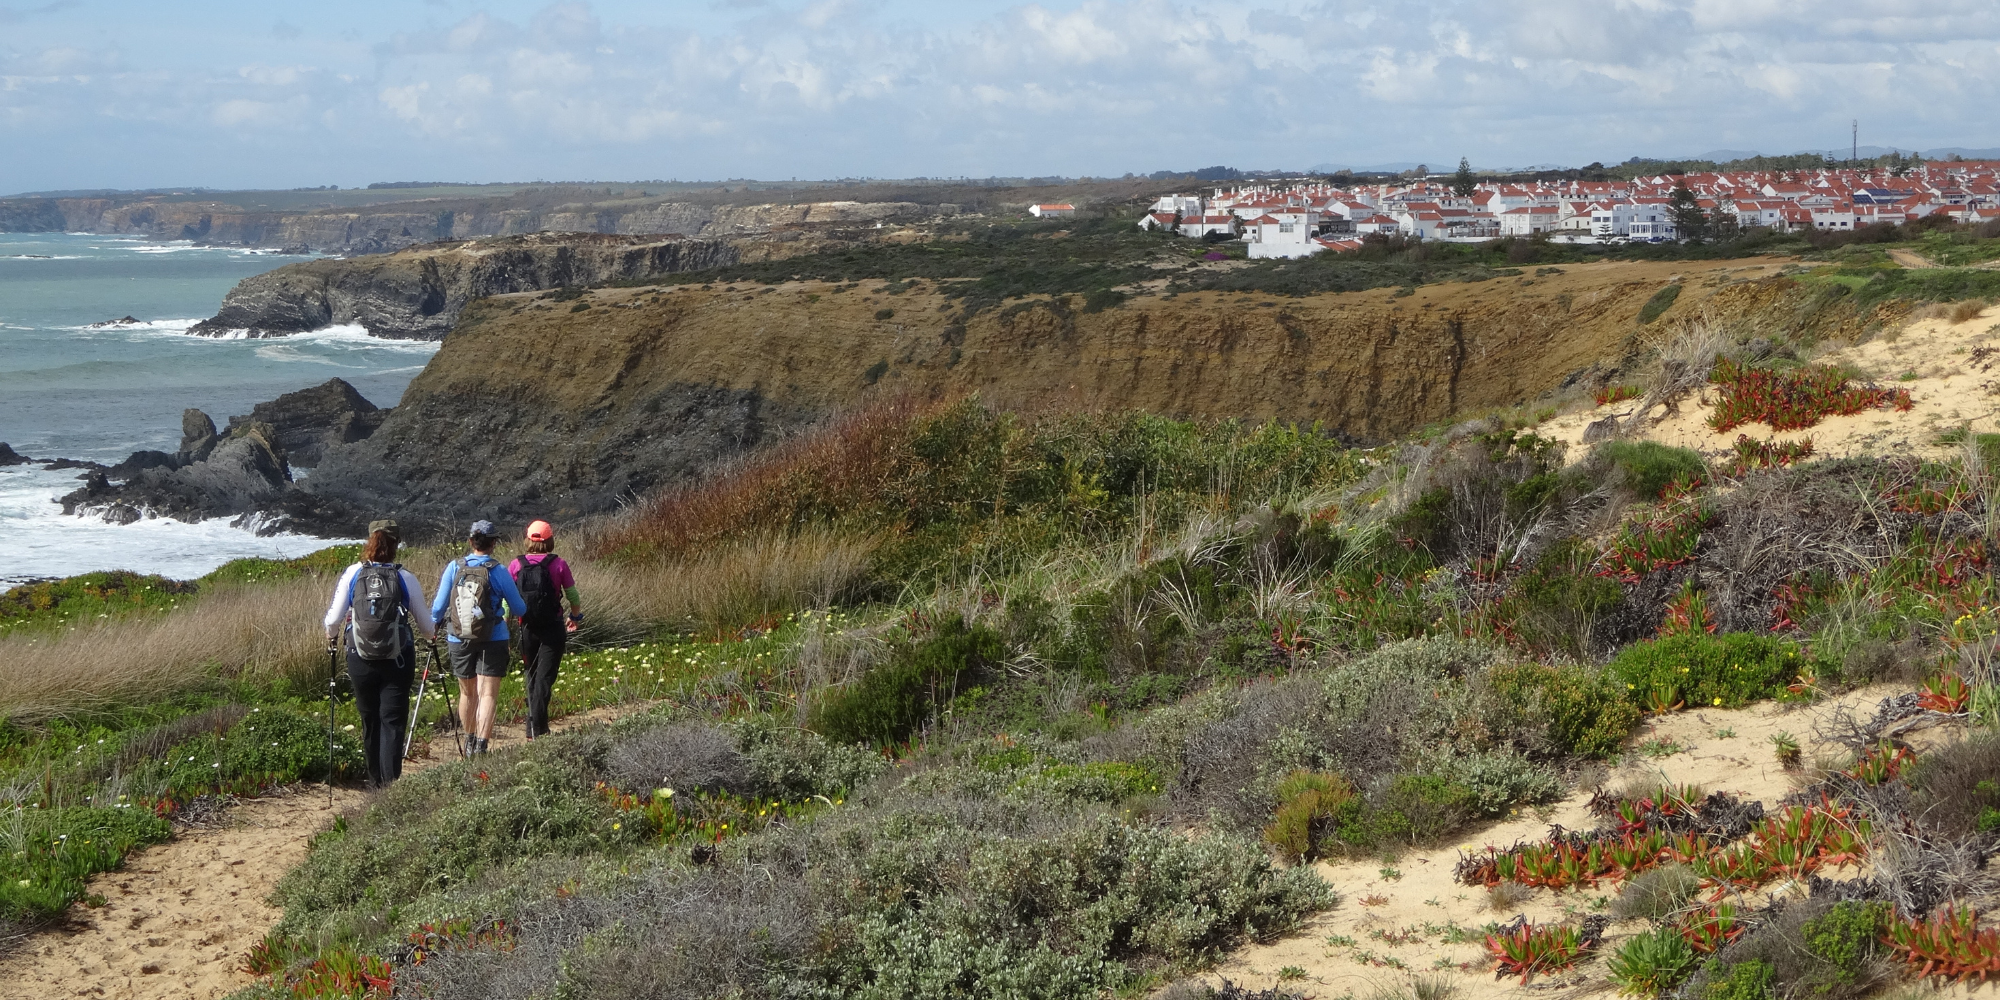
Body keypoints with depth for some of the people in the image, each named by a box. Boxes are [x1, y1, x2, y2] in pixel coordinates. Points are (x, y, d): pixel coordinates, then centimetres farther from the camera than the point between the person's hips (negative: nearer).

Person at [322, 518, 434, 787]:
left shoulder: (353, 574, -3)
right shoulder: (406, 579, -4)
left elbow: (334, 617, -2)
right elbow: (424, 622, 4)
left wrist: (331, 635, 20)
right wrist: (431, 635, 27)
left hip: (361, 661, 2)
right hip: (397, 661, -1)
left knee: (369, 721, 15)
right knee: (393, 722, 0)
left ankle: (376, 781, 24)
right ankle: (391, 783, -10)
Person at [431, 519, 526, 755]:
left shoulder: (454, 568, -4)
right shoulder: (498, 572, -9)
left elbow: (438, 606, 1)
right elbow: (519, 609, 0)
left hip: (458, 639, 3)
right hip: (492, 640, -3)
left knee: (467, 693, 18)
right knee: (488, 694, -4)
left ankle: (470, 742, 30)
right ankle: (481, 745, -18)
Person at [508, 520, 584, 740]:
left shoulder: (516, 565, -2)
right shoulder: (558, 564, -7)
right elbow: (573, 596, 2)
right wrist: (576, 617, 21)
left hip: (527, 628, 2)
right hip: (553, 629, -2)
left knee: (531, 675, 17)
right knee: (545, 677, -2)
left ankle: (535, 725, 22)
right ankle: (537, 727, -10)